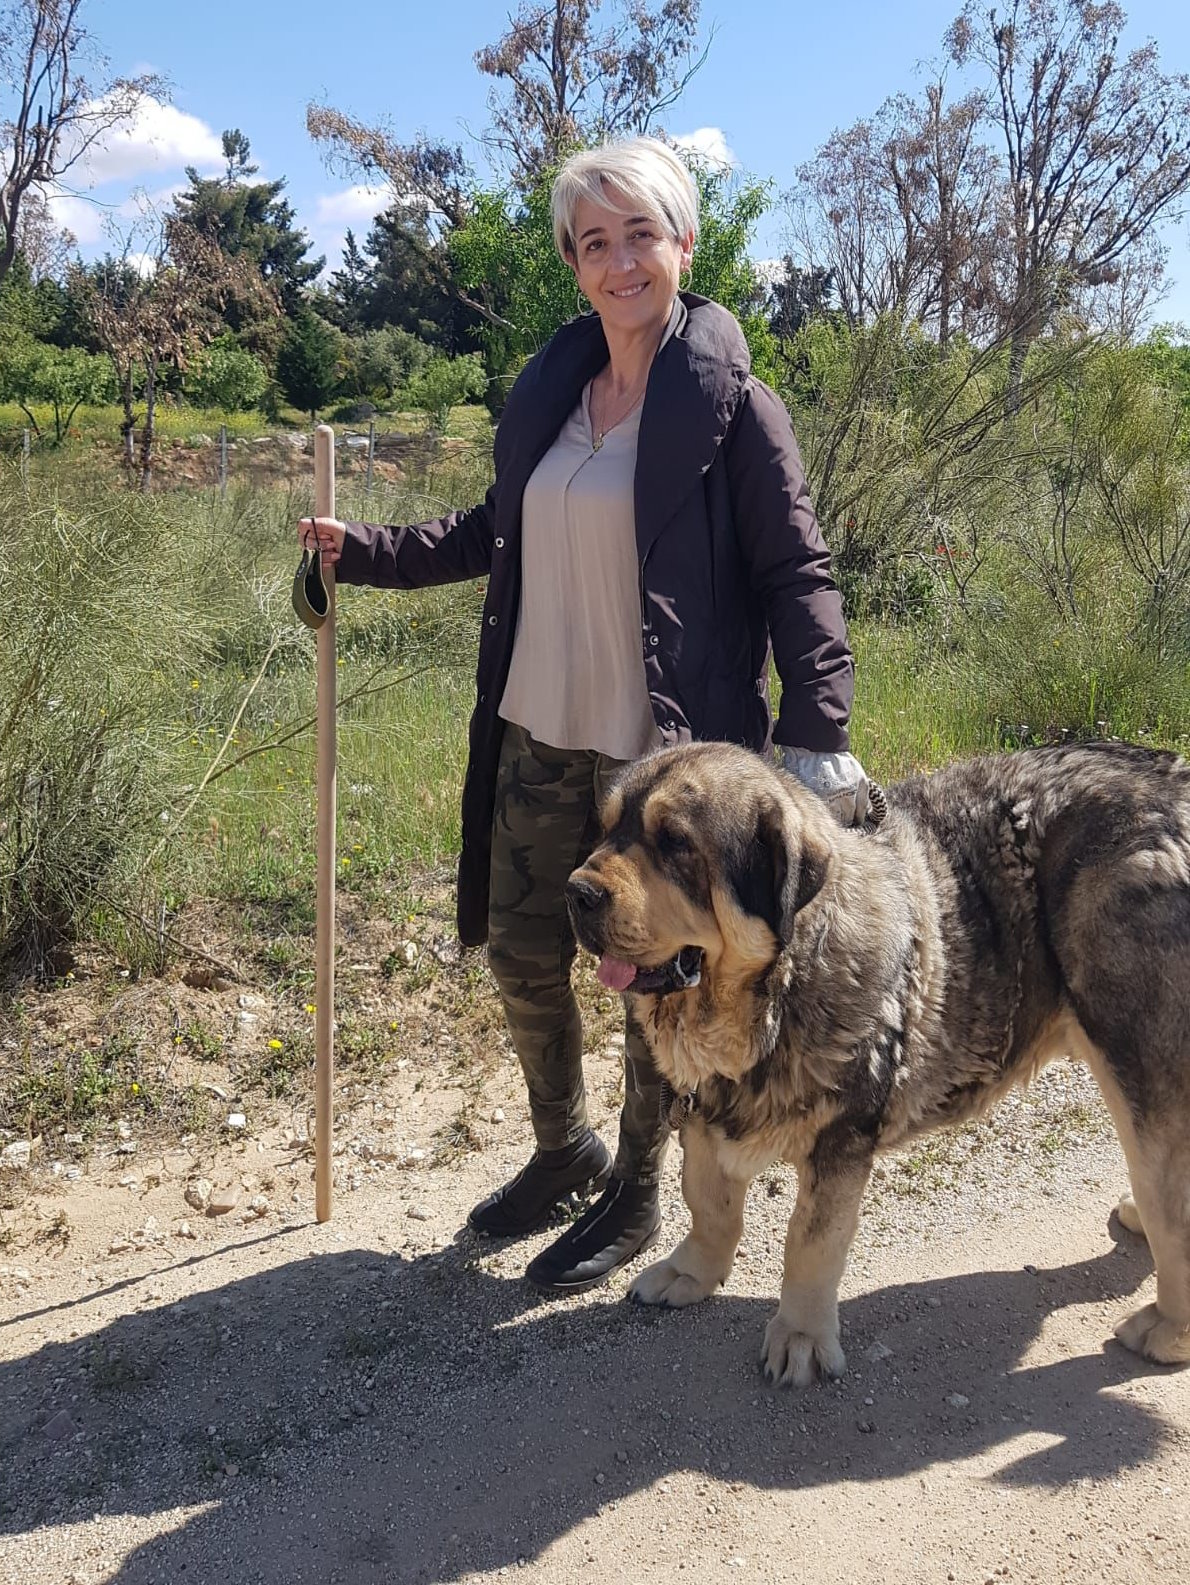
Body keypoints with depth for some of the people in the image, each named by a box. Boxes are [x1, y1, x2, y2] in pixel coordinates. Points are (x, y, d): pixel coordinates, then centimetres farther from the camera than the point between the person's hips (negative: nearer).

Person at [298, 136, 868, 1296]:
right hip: (538, 737, 6)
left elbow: (797, 578, -10)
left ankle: (635, 1196, 32)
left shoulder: (727, 402, -8)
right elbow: (495, 535, 19)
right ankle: (562, 1150, 42)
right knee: (523, 957, 16)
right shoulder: (547, 390, 8)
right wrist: (367, 553, 11)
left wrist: (815, 738, -20)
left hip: (662, 752, -6)